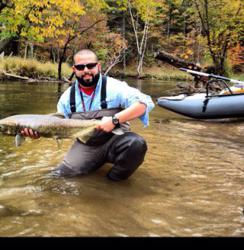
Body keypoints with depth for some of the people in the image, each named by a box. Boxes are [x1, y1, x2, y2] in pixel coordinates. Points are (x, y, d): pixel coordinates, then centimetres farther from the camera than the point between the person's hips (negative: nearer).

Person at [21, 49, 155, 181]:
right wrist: (39, 131, -11)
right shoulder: (67, 97, 3)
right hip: (85, 146, 4)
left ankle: (113, 181, -8)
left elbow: (144, 103, -21)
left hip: (114, 140, -3)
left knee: (136, 144, -34)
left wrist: (114, 120, -31)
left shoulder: (113, 87, -11)